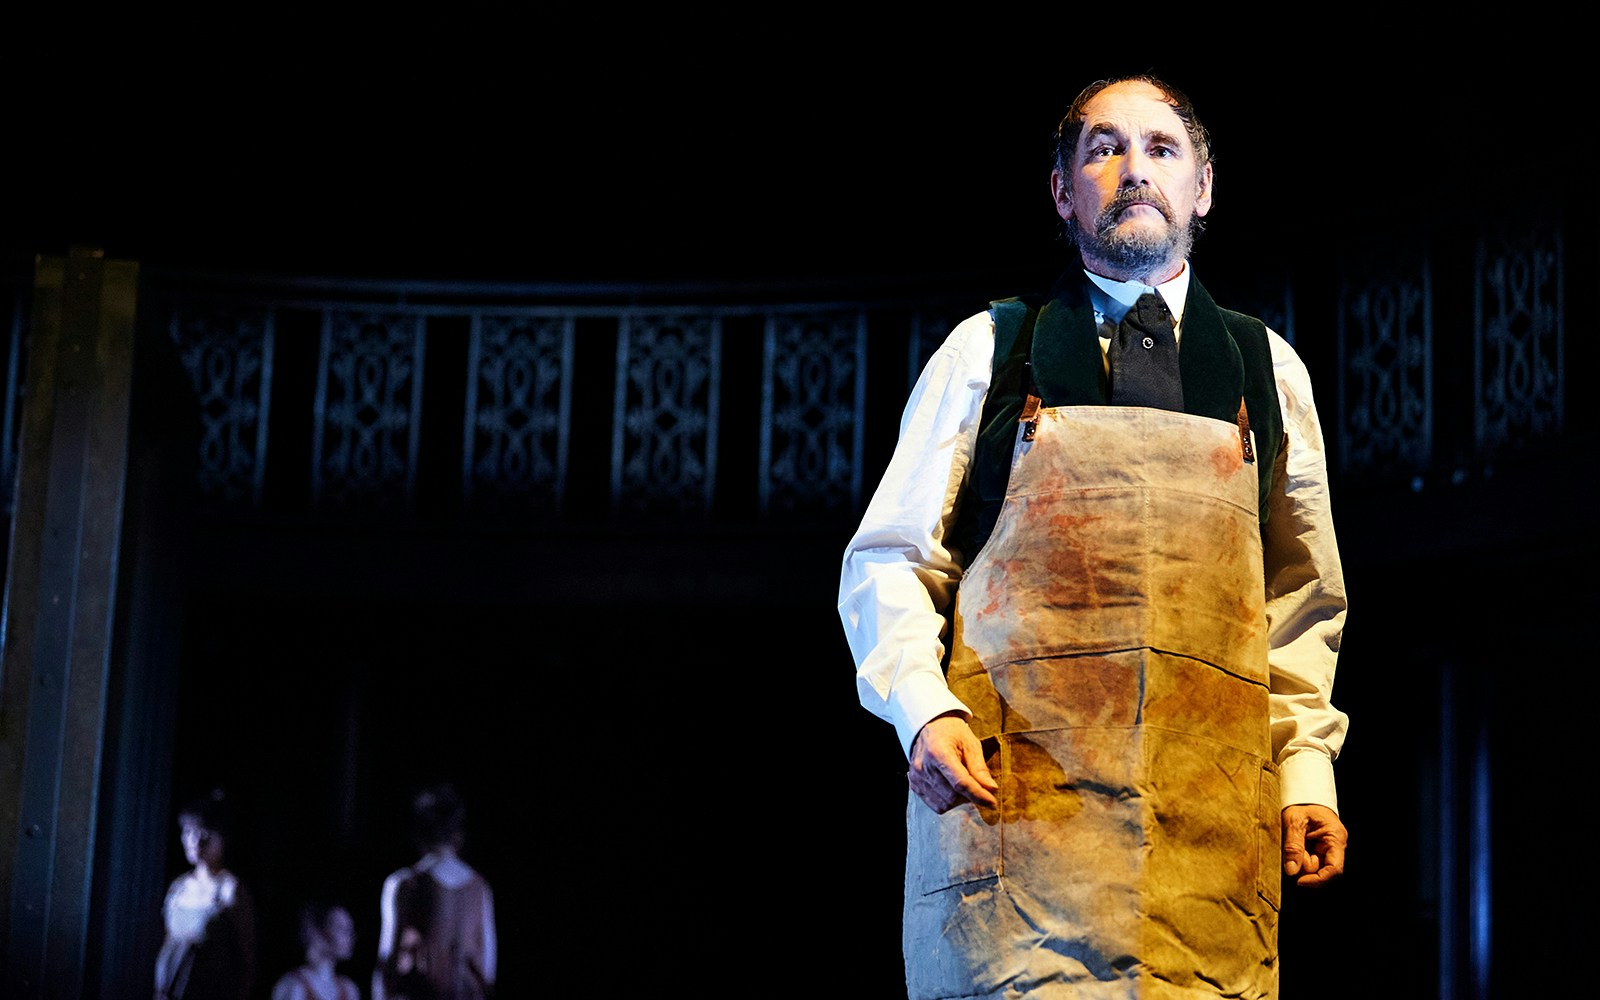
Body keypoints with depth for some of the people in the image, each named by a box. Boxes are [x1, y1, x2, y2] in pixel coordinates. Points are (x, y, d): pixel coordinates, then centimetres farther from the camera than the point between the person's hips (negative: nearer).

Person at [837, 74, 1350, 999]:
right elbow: (889, 560, 10)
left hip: (1213, 803, 2)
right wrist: (923, 707, -8)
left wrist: (1307, 769, 9)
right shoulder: (987, 351, 12)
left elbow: (1302, 599, 21)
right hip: (1009, 780, -2)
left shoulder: (1268, 368, 19)